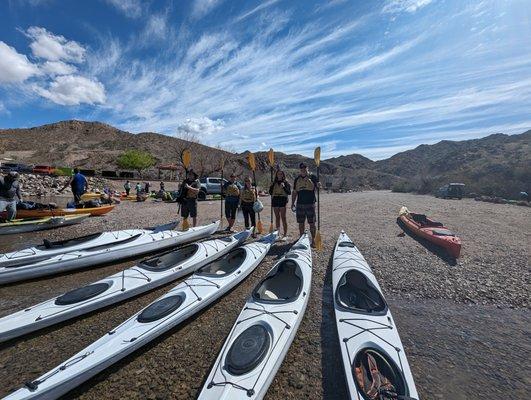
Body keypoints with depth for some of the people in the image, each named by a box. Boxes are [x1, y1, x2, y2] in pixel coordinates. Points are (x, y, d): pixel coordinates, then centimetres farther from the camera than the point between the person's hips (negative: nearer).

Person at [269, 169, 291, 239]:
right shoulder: (274, 183, 14)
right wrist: (271, 186, -1)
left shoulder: (286, 182, 3)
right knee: (277, 217, 9)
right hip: (275, 200, 4)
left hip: (283, 200, -4)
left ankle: (285, 234, -1)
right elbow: (270, 192, 14)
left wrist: (284, 187, -18)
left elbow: (289, 192, -5)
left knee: (283, 217, -6)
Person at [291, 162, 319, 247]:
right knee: (301, 223, 10)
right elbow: (294, 192, 14)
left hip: (310, 204, -3)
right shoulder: (297, 179, 12)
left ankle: (313, 240, 11)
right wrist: (292, 203, 8)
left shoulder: (313, 177, 3)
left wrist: (318, 186, -26)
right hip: (300, 204, 3)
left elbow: (317, 188, -3)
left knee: (312, 223, 1)